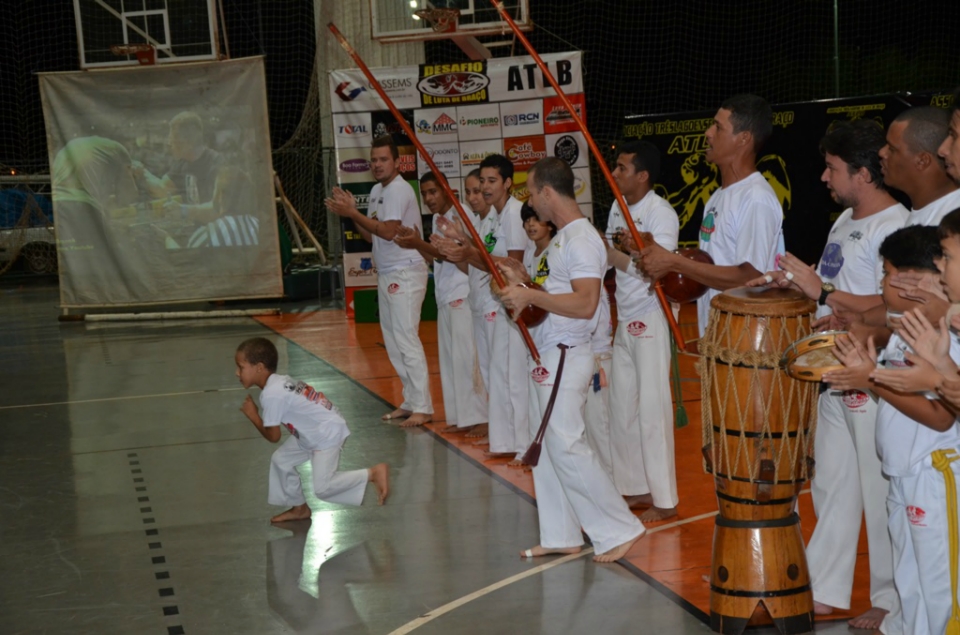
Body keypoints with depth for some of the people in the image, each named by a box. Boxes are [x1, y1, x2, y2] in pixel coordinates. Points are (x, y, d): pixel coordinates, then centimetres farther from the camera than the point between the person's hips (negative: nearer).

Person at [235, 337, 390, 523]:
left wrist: (253, 415, -4)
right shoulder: (279, 382, 4)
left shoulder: (271, 394, -24)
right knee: (281, 460, 14)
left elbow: (273, 436, -15)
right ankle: (300, 508, 29)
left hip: (328, 434, -10)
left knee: (322, 488, -12)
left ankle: (374, 473, -5)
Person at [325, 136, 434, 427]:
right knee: (393, 340, 12)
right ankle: (411, 401, 20)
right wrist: (351, 212, 3)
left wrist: (352, 213, -17)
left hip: (405, 274, -10)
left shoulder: (399, 190, -14)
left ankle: (423, 408, -7)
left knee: (406, 338, -10)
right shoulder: (377, 191, 15)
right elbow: (371, 236, 16)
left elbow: (388, 231, -22)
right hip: (387, 274, 10)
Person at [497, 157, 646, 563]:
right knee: (545, 450, 13)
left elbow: (585, 303, -28)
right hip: (548, 357, 10)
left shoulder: (581, 240, -18)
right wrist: (523, 282, 11)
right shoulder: (562, 238, 13)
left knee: (566, 446, -8)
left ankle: (619, 529, 2)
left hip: (565, 358, -10)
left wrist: (530, 296, -24)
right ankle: (560, 536, 21)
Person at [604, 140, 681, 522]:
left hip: (650, 320, -8)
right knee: (622, 408, 12)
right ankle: (636, 488, 23)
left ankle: (664, 500, 1)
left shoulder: (661, 214, -15)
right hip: (624, 319, 8)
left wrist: (611, 254, -23)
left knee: (652, 409, -6)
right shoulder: (618, 209, 10)